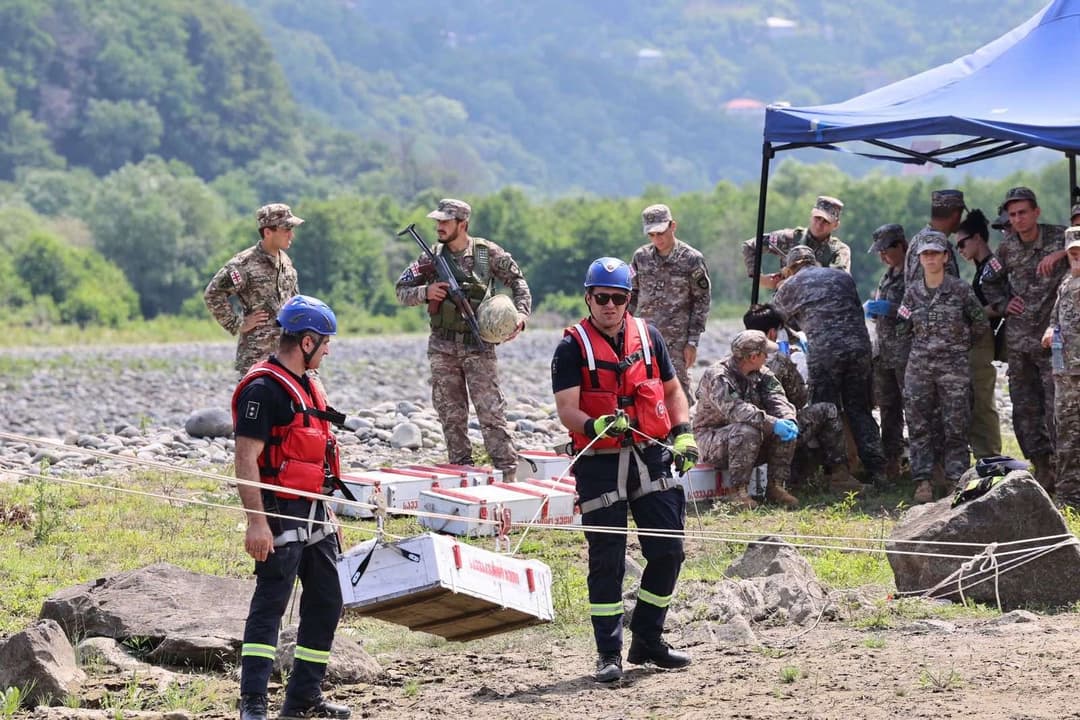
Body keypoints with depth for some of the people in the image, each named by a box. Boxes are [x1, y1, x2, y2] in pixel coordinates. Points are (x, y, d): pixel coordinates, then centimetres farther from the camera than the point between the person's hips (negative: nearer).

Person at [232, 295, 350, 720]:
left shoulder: (306, 385, 16)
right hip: (281, 516, -10)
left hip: (313, 514, 10)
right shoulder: (264, 389, -15)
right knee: (269, 605, -9)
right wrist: (256, 522, -25)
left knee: (325, 604, 12)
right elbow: (246, 460, -19)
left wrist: (327, 510, 23)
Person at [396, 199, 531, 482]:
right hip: (442, 347, 3)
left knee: (491, 412, -7)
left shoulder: (488, 253, -2)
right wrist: (425, 292, -10)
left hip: (478, 345, -3)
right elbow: (402, 291, 9)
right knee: (451, 416, 6)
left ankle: (508, 474, -6)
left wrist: (521, 314, -6)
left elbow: (517, 281, 8)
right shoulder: (431, 258, 4)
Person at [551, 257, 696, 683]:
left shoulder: (647, 336, 10)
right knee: (606, 559, -3)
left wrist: (683, 434, 4)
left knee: (668, 550, 3)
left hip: (651, 457, 4)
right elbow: (566, 409, -12)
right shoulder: (573, 348, -3)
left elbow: (672, 391, 19)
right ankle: (609, 652, 5)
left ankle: (647, 641, 18)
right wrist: (595, 426, -32)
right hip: (600, 462, -4)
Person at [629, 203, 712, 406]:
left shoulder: (692, 259, -2)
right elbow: (631, 297, 15)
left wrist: (692, 341, -5)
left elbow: (702, 300, 0)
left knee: (678, 388, -5)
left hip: (676, 341, -4)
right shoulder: (641, 257, 8)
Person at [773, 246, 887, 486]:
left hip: (824, 350, -4)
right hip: (859, 346, 4)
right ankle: (876, 469, 4)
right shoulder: (842, 276, 22)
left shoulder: (790, 285, 13)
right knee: (859, 410, 11)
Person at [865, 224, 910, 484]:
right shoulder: (888, 275, 19)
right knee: (888, 410, 10)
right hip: (883, 352, 9)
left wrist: (890, 310, -20)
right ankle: (891, 466, 15)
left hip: (907, 352, -9)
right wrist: (873, 310, 8)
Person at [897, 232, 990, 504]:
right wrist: (926, 343, 12)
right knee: (919, 427, -1)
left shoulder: (960, 290, -3)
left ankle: (955, 480, 1)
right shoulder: (912, 292, 6)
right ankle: (923, 482, 2)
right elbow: (904, 328, 16)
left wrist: (958, 344, 11)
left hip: (953, 367, -3)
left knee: (955, 427, -3)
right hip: (919, 366, 3)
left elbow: (981, 325, 5)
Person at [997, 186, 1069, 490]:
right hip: (1017, 339, 5)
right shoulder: (1007, 246, 7)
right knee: (1024, 410, 5)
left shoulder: (1058, 238, -5)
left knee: (1057, 408, -9)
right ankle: (1041, 468, 14)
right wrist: (1004, 303, 5)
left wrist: (1060, 254, -26)